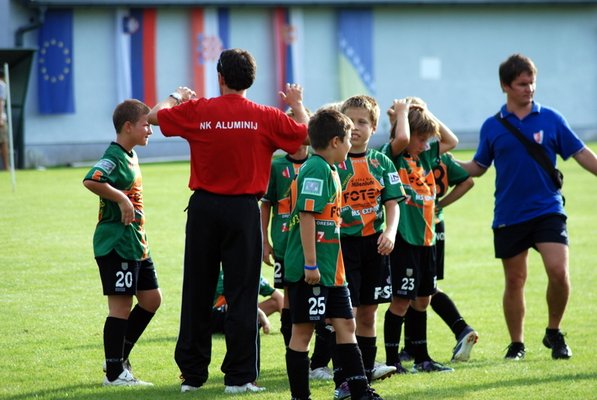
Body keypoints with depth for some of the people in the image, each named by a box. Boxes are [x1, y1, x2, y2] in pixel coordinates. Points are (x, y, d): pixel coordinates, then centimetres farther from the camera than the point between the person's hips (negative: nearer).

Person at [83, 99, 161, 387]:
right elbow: (91, 181, -34)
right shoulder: (114, 157, -16)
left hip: (135, 242, 10)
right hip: (116, 244, -10)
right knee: (121, 306, -5)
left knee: (151, 299, 14)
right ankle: (114, 373, 1)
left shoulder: (131, 156, 14)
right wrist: (121, 199, -29)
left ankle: (120, 358, 23)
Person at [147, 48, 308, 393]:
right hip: (244, 210, -1)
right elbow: (305, 134, 7)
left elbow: (156, 115, 11)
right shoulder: (266, 117, -5)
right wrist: (297, 104, 25)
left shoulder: (196, 111, -4)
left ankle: (192, 374, 14)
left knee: (197, 293, 10)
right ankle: (239, 375, 0)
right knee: (242, 294, 2)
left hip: (204, 208, 1)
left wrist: (176, 97, 32)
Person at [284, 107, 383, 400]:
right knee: (303, 330, -1)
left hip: (330, 269, 10)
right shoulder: (316, 170, -16)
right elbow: (307, 215, -22)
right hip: (310, 270, -10)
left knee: (345, 325, 9)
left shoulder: (328, 170, 15)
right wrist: (310, 263, -24)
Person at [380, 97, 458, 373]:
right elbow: (401, 138, -30)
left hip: (425, 237, 8)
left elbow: (451, 141, 20)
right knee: (401, 300, -5)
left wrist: (428, 115, 11)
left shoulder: (424, 156, 12)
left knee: (422, 300, 14)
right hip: (403, 239, -8)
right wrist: (402, 111, -13)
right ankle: (392, 360, 1)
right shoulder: (393, 156, -10)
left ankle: (421, 358, 21)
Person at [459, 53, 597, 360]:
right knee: (514, 281, 6)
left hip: (547, 211, -1)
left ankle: (554, 333, 6)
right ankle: (516, 344, 20)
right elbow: (478, 167, 14)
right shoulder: (492, 127, 5)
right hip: (509, 216, 1)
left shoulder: (550, 119, 1)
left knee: (559, 272, -15)